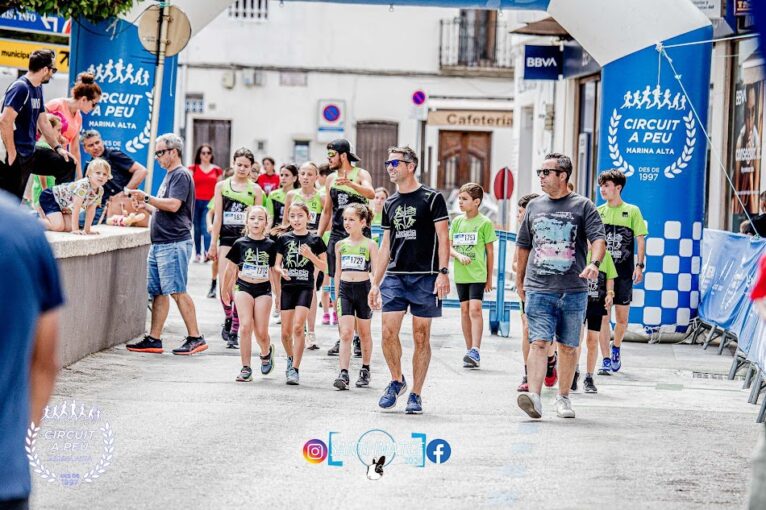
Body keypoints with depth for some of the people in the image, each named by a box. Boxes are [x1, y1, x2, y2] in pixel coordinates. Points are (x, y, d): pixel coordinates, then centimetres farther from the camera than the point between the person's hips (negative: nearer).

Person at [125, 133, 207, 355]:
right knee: (157, 292, 8)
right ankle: (154, 339, 9)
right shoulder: (169, 176, 22)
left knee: (177, 291, -11)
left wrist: (147, 197, -15)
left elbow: (173, 205, -21)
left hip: (174, 243, -10)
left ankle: (195, 337, -9)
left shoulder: (181, 175, -9)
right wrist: (146, 206, 14)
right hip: (159, 244, 10)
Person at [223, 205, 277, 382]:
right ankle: (246, 369, -9)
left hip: (263, 290, 0)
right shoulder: (240, 244, 1)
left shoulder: (270, 245, 1)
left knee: (261, 332, -2)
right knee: (245, 326, -15)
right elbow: (231, 269, 12)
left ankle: (266, 352, 33)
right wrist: (225, 291, 20)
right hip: (244, 288, 0)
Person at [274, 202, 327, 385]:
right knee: (286, 331, 6)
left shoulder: (315, 240, 3)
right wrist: (280, 270, -14)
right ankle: (291, 358, 34)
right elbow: (277, 264, 9)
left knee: (298, 327, -16)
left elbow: (324, 267, 6)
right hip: (287, 286, 2)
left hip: (305, 286, -2)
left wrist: (311, 255, -11)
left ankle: (295, 369, -13)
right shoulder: (284, 238, 7)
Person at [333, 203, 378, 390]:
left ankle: (365, 371, 24)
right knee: (346, 333, -8)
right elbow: (338, 272, 14)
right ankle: (344, 374, -16)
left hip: (363, 289, -2)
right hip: (345, 290, 2)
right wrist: (336, 295, 12)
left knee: (364, 333, 11)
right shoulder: (340, 245, 8)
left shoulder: (370, 245, -2)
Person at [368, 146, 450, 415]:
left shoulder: (431, 198, -2)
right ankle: (396, 381, 16)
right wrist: (375, 283, 15)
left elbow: (443, 238, -5)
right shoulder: (390, 203, 14)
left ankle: (415, 395, 7)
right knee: (388, 332, -6)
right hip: (394, 276, 4)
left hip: (425, 277, -4)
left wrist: (443, 272, -16)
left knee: (421, 337, 0)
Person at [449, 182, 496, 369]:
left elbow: (490, 251, 0)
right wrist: (459, 255, -12)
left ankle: (475, 351, -20)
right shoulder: (457, 221, 8)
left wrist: (489, 278, 1)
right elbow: (449, 246, 10)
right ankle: (469, 350, 16)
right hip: (460, 274, 5)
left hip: (478, 274, -5)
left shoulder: (485, 223, -4)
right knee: (464, 310, 8)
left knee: (475, 309, -15)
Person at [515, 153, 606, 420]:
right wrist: (520, 280, 26)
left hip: (573, 290, -1)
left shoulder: (583, 206, 3)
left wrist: (594, 263, -26)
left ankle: (563, 398, 19)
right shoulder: (534, 206, 14)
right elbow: (523, 245, 23)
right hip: (538, 289, 1)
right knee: (539, 343, -12)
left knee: (568, 347, 7)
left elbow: (598, 239, -7)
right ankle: (534, 397, -23)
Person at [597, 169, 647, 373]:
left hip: (624, 271, -1)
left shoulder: (632, 211, 0)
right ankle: (605, 359, 1)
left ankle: (616, 349, 31)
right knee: (603, 316, -4)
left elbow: (640, 241, 2)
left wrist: (639, 265, -7)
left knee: (622, 318, 5)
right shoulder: (598, 212, 7)